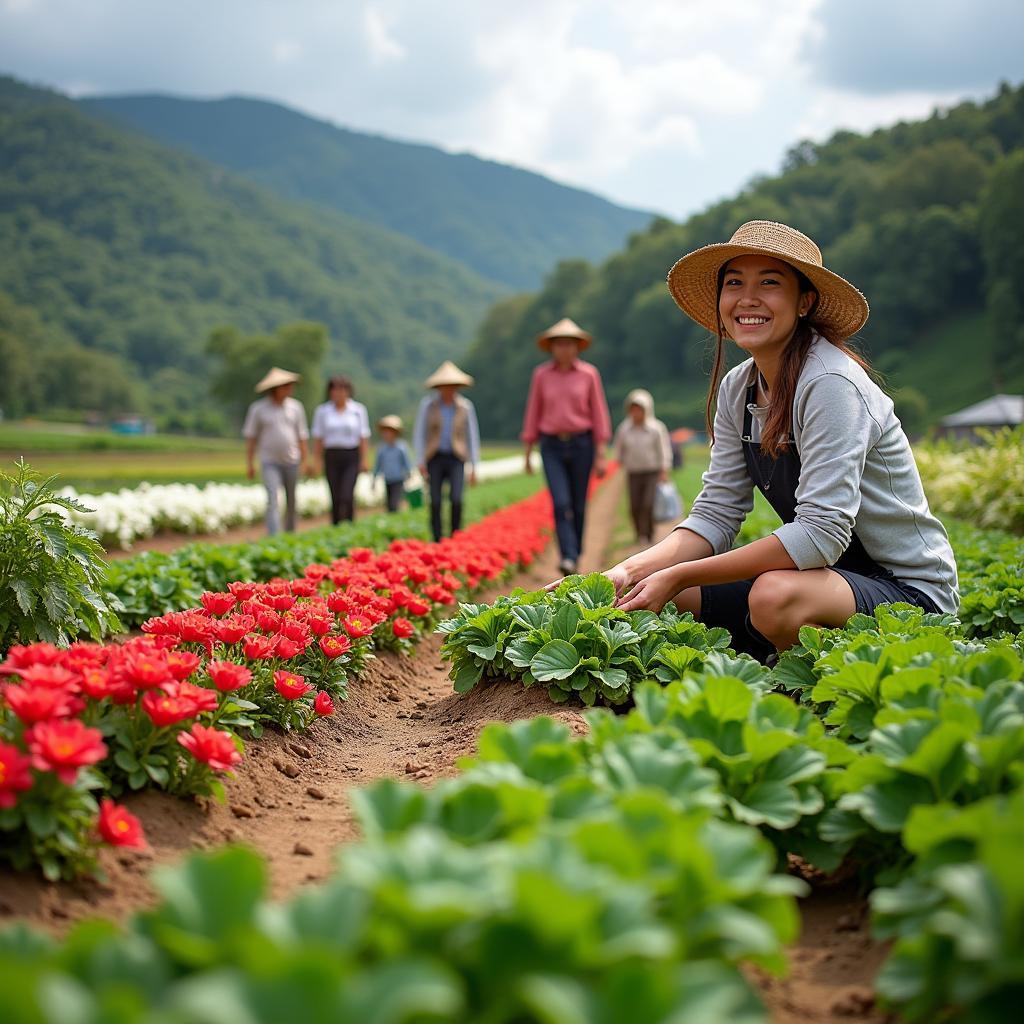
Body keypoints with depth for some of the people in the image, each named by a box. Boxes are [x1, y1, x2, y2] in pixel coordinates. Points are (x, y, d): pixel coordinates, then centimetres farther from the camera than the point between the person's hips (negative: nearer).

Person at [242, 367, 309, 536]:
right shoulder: (258, 408, -3)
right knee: (272, 500, -14)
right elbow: (251, 437, 1)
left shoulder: (295, 407, 4)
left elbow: (301, 437, 8)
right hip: (269, 462, -3)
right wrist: (249, 464, -2)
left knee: (291, 502, 10)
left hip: (291, 461, 3)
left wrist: (305, 461, 4)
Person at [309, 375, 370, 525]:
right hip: (331, 456, 2)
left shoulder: (358, 409, 4)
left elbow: (363, 437, 3)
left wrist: (365, 459, -5)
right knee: (335, 498, 3)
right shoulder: (322, 410, 6)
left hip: (352, 457, -2)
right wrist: (316, 461, 0)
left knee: (347, 496, -14)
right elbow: (318, 438, 6)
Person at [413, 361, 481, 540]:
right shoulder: (428, 404, -2)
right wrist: (421, 462, -5)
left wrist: (474, 466, 3)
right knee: (436, 502, -3)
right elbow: (419, 434, 2)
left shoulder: (465, 406, -1)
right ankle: (438, 540, 8)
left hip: (456, 459, 0)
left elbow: (473, 436, 5)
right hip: (435, 458, 0)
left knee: (456, 499, -17)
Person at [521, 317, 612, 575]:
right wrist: (528, 452, 9)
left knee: (578, 504, 6)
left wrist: (601, 455, -3)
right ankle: (567, 558, -17)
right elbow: (533, 413, 9)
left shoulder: (589, 374, 1)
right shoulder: (541, 375, 4)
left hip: (581, 444, 0)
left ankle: (575, 554, 21)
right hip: (552, 446, 0)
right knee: (561, 503, -13)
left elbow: (599, 414, 2)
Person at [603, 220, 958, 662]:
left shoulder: (830, 384, -22)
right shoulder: (737, 390, 3)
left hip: (908, 589, -7)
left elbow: (821, 533, -29)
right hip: (828, 572, 7)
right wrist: (629, 571, -17)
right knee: (651, 595, -6)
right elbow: (714, 515, 0)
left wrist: (678, 577, -27)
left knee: (777, 595, -37)